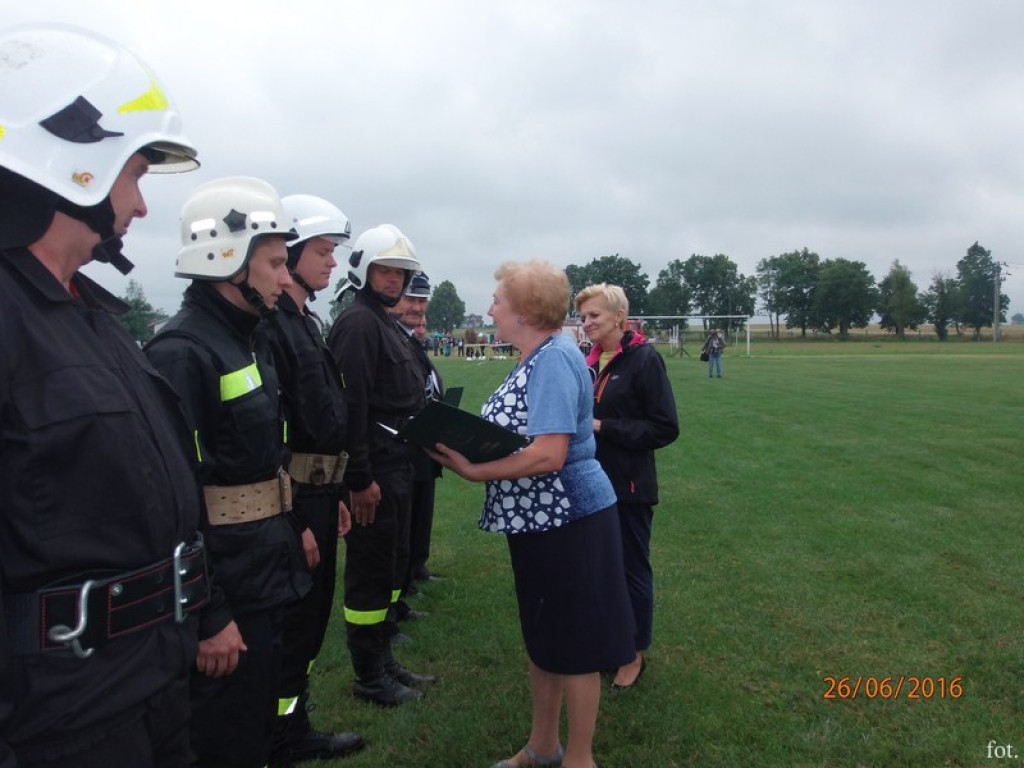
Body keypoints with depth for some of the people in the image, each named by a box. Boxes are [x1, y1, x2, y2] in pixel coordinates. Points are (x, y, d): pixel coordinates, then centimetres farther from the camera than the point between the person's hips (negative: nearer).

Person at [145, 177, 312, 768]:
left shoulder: (252, 341, 9)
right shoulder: (183, 353, -21)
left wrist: (293, 532, 19)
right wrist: (207, 618, -23)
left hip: (267, 573, 9)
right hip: (226, 592, -9)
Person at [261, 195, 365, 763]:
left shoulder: (307, 323, 14)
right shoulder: (268, 325, -17)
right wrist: (293, 518, -20)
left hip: (319, 493, 10)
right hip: (291, 499, -10)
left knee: (312, 616, 19)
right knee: (290, 623, 3)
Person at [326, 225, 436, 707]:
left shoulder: (387, 325, 16)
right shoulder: (357, 323, -15)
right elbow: (351, 405, -23)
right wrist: (361, 478, -25)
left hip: (396, 470, 10)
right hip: (373, 476, -10)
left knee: (392, 565, 18)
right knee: (370, 573, 2)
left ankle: (383, 660, 33)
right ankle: (369, 677, 17)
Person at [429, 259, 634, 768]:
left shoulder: (554, 359, -20)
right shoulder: (538, 359, 10)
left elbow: (549, 454, -28)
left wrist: (472, 471, -23)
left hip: (567, 518, -10)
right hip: (538, 518, 10)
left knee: (574, 645, 7)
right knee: (544, 638, 20)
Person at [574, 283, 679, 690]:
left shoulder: (644, 359, -13)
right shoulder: (591, 360, 8)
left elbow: (665, 428, -16)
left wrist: (602, 427, -20)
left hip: (628, 486, -7)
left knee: (632, 569, 7)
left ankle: (634, 655, 25)